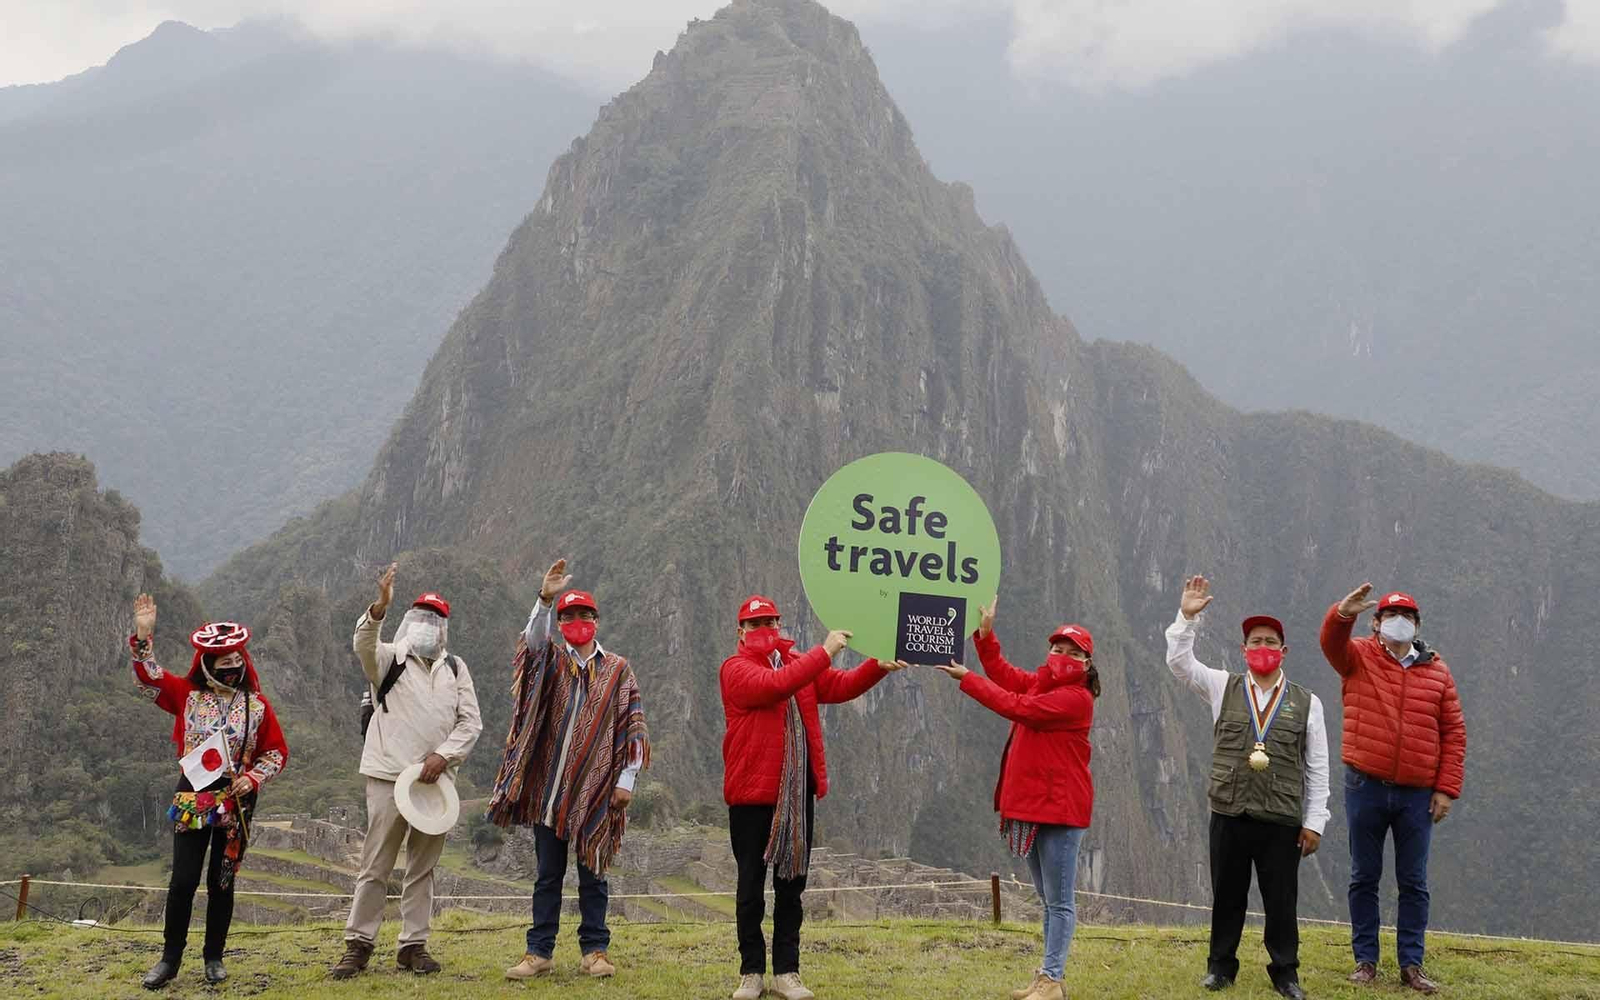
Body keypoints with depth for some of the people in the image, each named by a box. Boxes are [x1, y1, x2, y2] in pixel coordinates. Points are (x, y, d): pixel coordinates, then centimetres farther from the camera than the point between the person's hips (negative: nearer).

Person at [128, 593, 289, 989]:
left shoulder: (256, 704, 0)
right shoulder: (188, 694, 2)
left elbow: (277, 752, 4)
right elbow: (148, 678, -2)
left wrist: (253, 778, -11)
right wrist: (143, 636, -13)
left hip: (236, 801, 0)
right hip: (192, 797, 0)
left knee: (222, 881, 7)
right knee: (183, 879, -4)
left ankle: (214, 957, 18)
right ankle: (170, 958, 8)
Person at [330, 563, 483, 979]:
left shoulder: (455, 668, 15)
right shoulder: (389, 658, 5)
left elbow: (471, 721, 9)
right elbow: (362, 643, -19)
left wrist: (444, 755, -7)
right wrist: (380, 606, -38)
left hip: (436, 779, 4)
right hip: (389, 775, -3)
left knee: (422, 867, 8)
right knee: (376, 865, -2)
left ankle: (414, 945, 15)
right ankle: (358, 944, 6)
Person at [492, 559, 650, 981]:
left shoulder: (618, 669, 8)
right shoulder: (551, 660, 8)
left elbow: (632, 727, 5)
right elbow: (534, 640, -16)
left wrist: (627, 779, -3)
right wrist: (545, 600, -32)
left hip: (596, 789, 0)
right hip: (549, 785, 1)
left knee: (592, 873, 6)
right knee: (548, 875, 6)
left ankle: (595, 949, 14)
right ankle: (540, 951, 11)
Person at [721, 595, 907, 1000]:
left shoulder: (800, 663, 13)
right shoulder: (735, 669, -6)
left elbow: (842, 685, 0)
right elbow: (772, 685, -24)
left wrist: (878, 666, -17)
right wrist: (824, 653, -26)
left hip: (798, 792, 5)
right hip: (752, 792, -5)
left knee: (792, 883, 8)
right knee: (752, 885, 3)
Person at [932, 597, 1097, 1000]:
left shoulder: (1076, 697, -15)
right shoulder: (1042, 682, 12)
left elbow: (1016, 708, -20)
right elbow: (1004, 674, 20)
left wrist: (967, 678, -15)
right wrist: (985, 633, 5)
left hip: (1060, 808, -10)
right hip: (1033, 805, 10)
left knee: (1059, 901, -4)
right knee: (1050, 900, 15)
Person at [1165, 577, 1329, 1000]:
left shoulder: (1306, 703, 4)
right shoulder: (1223, 688, 6)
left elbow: (1317, 768, 4)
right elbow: (1179, 662, -3)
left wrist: (1314, 822, 0)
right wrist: (1187, 617, -15)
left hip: (1283, 820, 0)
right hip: (1229, 816, 1)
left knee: (1282, 900, 5)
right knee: (1227, 896, 9)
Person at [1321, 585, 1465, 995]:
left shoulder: (1437, 672, 6)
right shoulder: (1359, 658, 3)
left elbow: (1454, 734, 6)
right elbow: (1331, 640, -19)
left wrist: (1447, 789, -1)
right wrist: (1344, 612, -40)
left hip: (1418, 795, 1)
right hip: (1366, 788, -1)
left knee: (1414, 883, 6)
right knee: (1364, 878, 7)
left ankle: (1411, 965, 14)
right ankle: (1365, 960, 15)